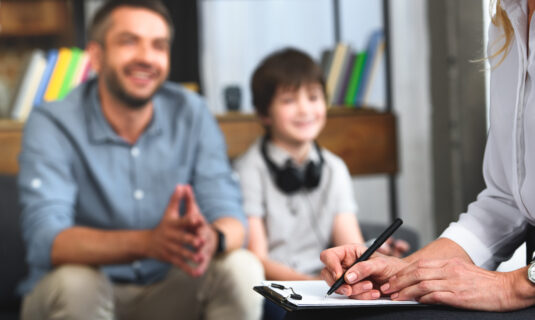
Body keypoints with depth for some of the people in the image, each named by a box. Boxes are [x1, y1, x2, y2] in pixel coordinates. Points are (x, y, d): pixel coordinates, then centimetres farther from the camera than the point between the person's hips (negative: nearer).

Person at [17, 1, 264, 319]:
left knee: (241, 268, -23)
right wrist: (146, 242, -45)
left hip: (168, 293, 3)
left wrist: (213, 238, -39)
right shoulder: (52, 125, -13)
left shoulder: (191, 113, -3)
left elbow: (230, 216, -11)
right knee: (74, 280, -34)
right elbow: (45, 241, -27)